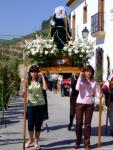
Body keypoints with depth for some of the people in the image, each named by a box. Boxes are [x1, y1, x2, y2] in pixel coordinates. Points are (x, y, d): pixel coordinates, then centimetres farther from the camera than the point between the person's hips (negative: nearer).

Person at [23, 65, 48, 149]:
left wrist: (42, 77, -15)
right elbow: (25, 92, 9)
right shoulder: (28, 82, 4)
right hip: (31, 105, 1)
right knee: (30, 124, 1)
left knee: (38, 124, 4)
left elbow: (45, 88, -18)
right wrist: (24, 93, -13)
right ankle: (31, 139, 27)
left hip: (40, 104, -1)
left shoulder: (40, 81, 0)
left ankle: (36, 141, 19)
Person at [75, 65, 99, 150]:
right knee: (79, 123, 7)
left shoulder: (94, 82, 4)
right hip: (80, 103, -1)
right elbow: (77, 88, -22)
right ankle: (78, 142, 21)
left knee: (88, 124, 5)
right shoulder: (81, 80, -4)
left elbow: (95, 92, 3)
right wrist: (80, 77, -21)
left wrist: (99, 95, -18)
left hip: (90, 104, 2)